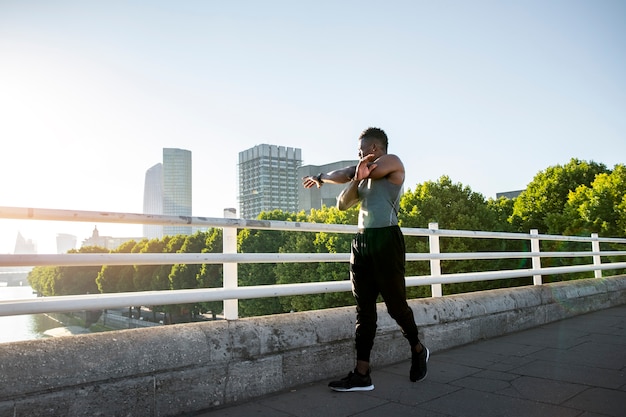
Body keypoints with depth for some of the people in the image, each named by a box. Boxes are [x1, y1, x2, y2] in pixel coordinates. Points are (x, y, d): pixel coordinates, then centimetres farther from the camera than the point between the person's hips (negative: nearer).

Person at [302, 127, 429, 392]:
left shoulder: (392, 162, 0)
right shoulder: (364, 175, 23)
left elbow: (345, 174, -5)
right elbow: (342, 205, 11)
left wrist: (320, 178, 11)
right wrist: (357, 179, -5)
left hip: (386, 240, -7)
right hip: (362, 242, 7)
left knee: (396, 305, 3)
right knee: (364, 311, 3)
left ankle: (418, 350, 29)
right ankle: (362, 375, 6)